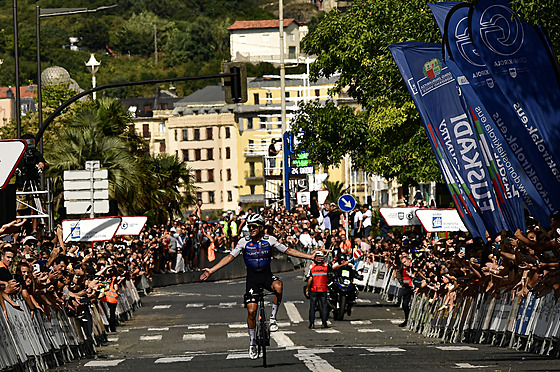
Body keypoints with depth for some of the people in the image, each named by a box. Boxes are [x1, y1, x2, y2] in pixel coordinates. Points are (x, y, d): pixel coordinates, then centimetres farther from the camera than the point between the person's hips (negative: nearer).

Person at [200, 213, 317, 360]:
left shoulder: (269, 240, -6)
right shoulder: (244, 242, -7)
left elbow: (288, 251, -1)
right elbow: (230, 257, -6)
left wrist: (311, 257, -5)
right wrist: (211, 270, -13)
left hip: (267, 275, 0)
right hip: (252, 277, 0)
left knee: (278, 287, -35)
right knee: (251, 311, -7)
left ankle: (273, 318, -16)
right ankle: (252, 342, 10)